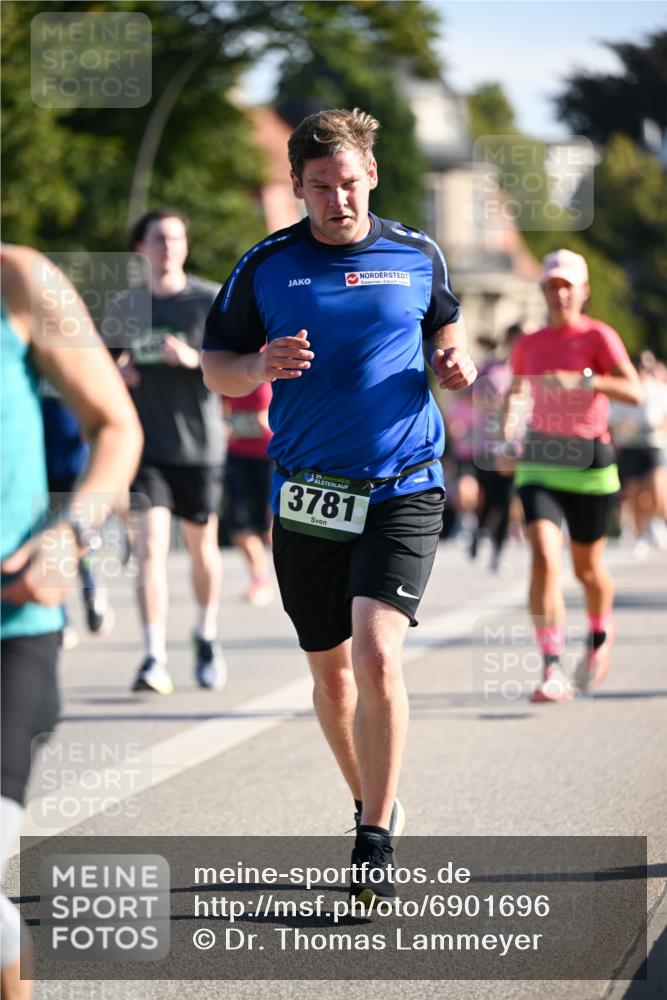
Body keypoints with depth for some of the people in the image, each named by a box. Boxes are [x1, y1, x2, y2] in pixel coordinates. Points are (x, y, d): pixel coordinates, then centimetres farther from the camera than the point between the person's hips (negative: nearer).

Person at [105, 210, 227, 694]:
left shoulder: (212, 301, -1)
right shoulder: (123, 308, 8)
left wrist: (195, 358, -26)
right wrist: (116, 371, -3)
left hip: (199, 446, -1)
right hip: (146, 446, 1)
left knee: (202, 546, 12)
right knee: (150, 545, -13)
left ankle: (208, 636, 36)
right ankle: (155, 658, -17)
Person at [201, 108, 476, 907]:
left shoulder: (418, 256, 3)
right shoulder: (266, 266, 1)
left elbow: (445, 331, 21)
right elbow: (215, 365, 7)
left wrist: (453, 363, -1)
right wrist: (260, 368, -15)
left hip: (403, 488, -2)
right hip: (307, 494, 2)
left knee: (376, 652, -18)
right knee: (329, 669, 10)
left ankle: (376, 842, -10)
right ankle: (371, 803, 33)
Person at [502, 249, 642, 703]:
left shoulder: (599, 337, -4)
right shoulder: (529, 344, 8)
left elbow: (634, 392, -17)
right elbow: (515, 390, 27)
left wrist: (582, 379, -28)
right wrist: (508, 432, 10)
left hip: (589, 462, -2)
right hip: (540, 461, 2)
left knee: (588, 568, 11)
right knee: (544, 558, -17)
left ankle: (601, 636, 44)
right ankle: (553, 670, -20)